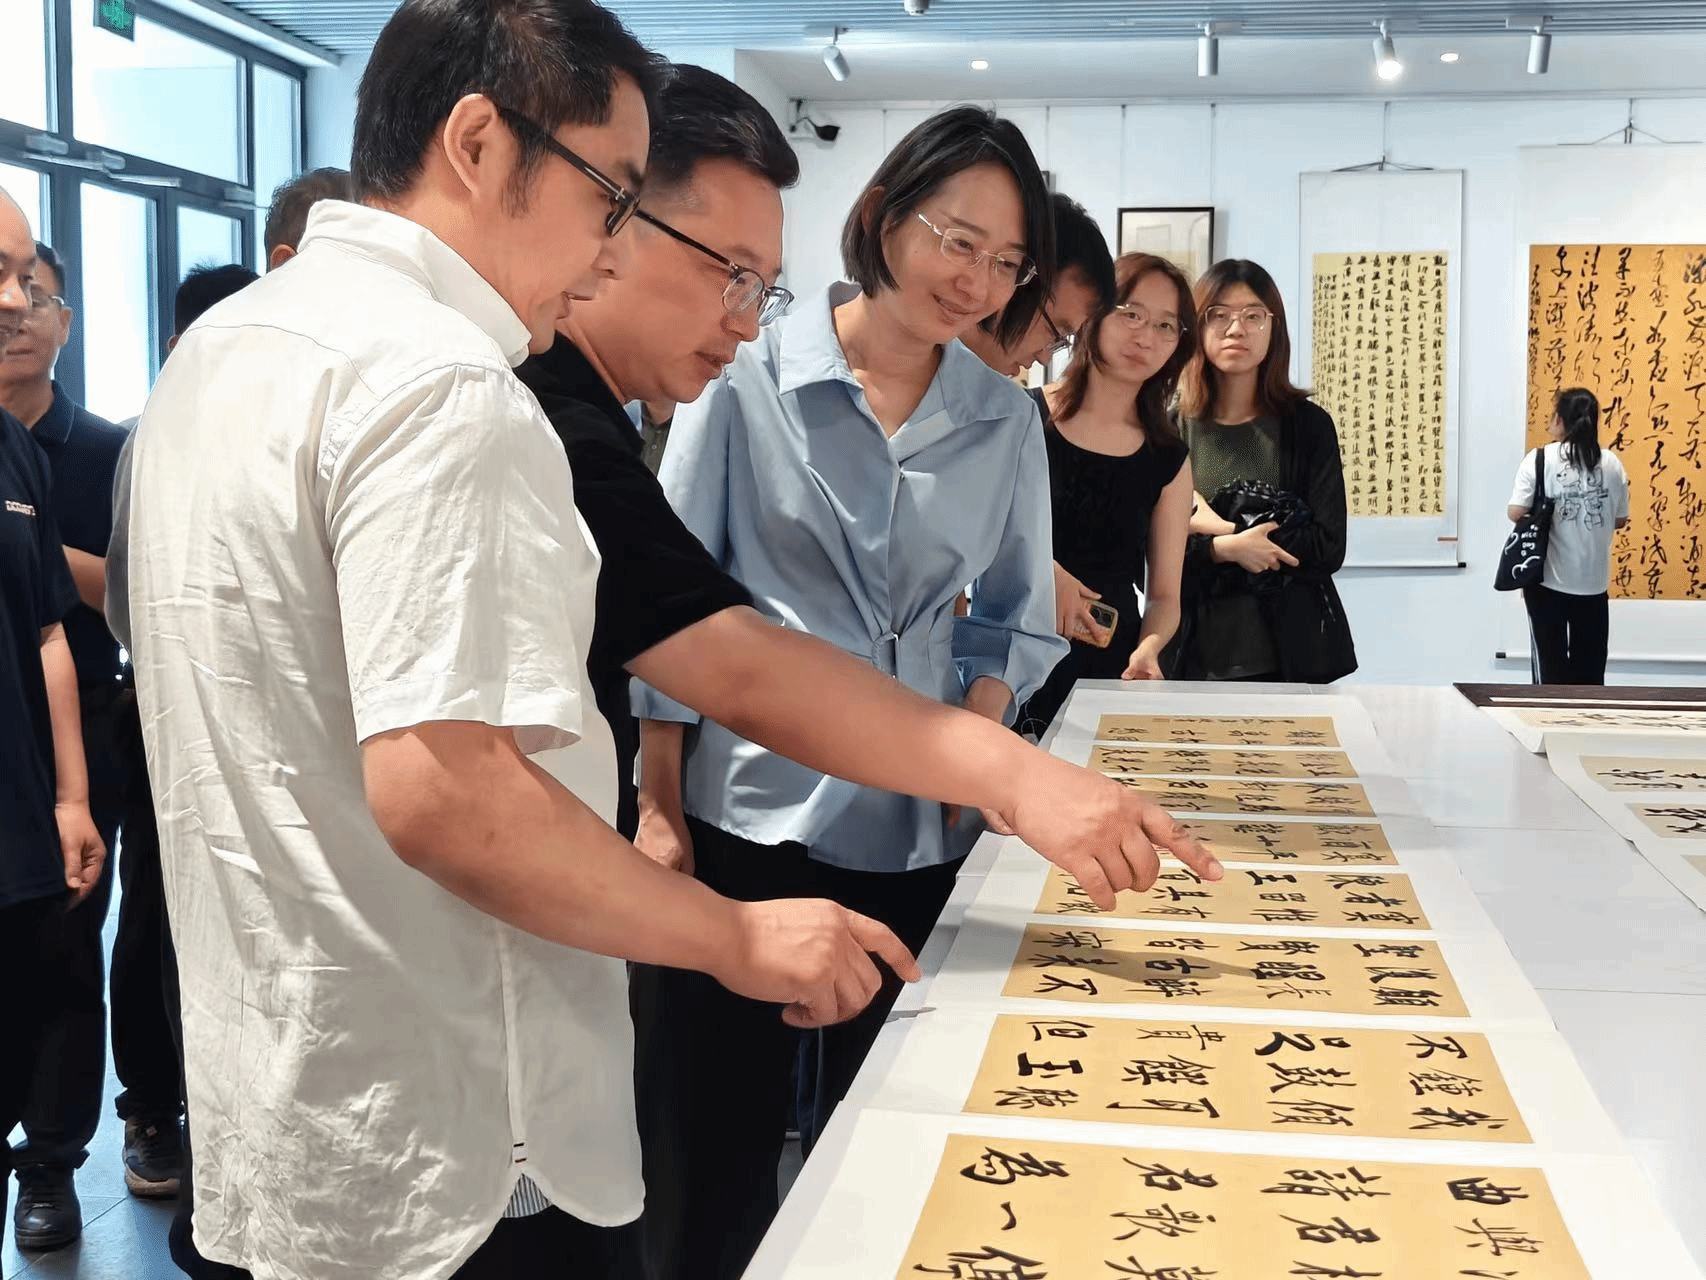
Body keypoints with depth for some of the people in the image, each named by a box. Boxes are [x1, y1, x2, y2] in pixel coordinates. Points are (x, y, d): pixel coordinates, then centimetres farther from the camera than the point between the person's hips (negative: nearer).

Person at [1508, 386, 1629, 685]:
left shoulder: (1540, 459, -8)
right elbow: (1620, 520, 9)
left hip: (1548, 580, -3)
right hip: (1594, 582, 3)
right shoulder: (1611, 463, 2)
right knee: (1590, 670, 11)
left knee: (1551, 666, 7)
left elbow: (1516, 513, -13)